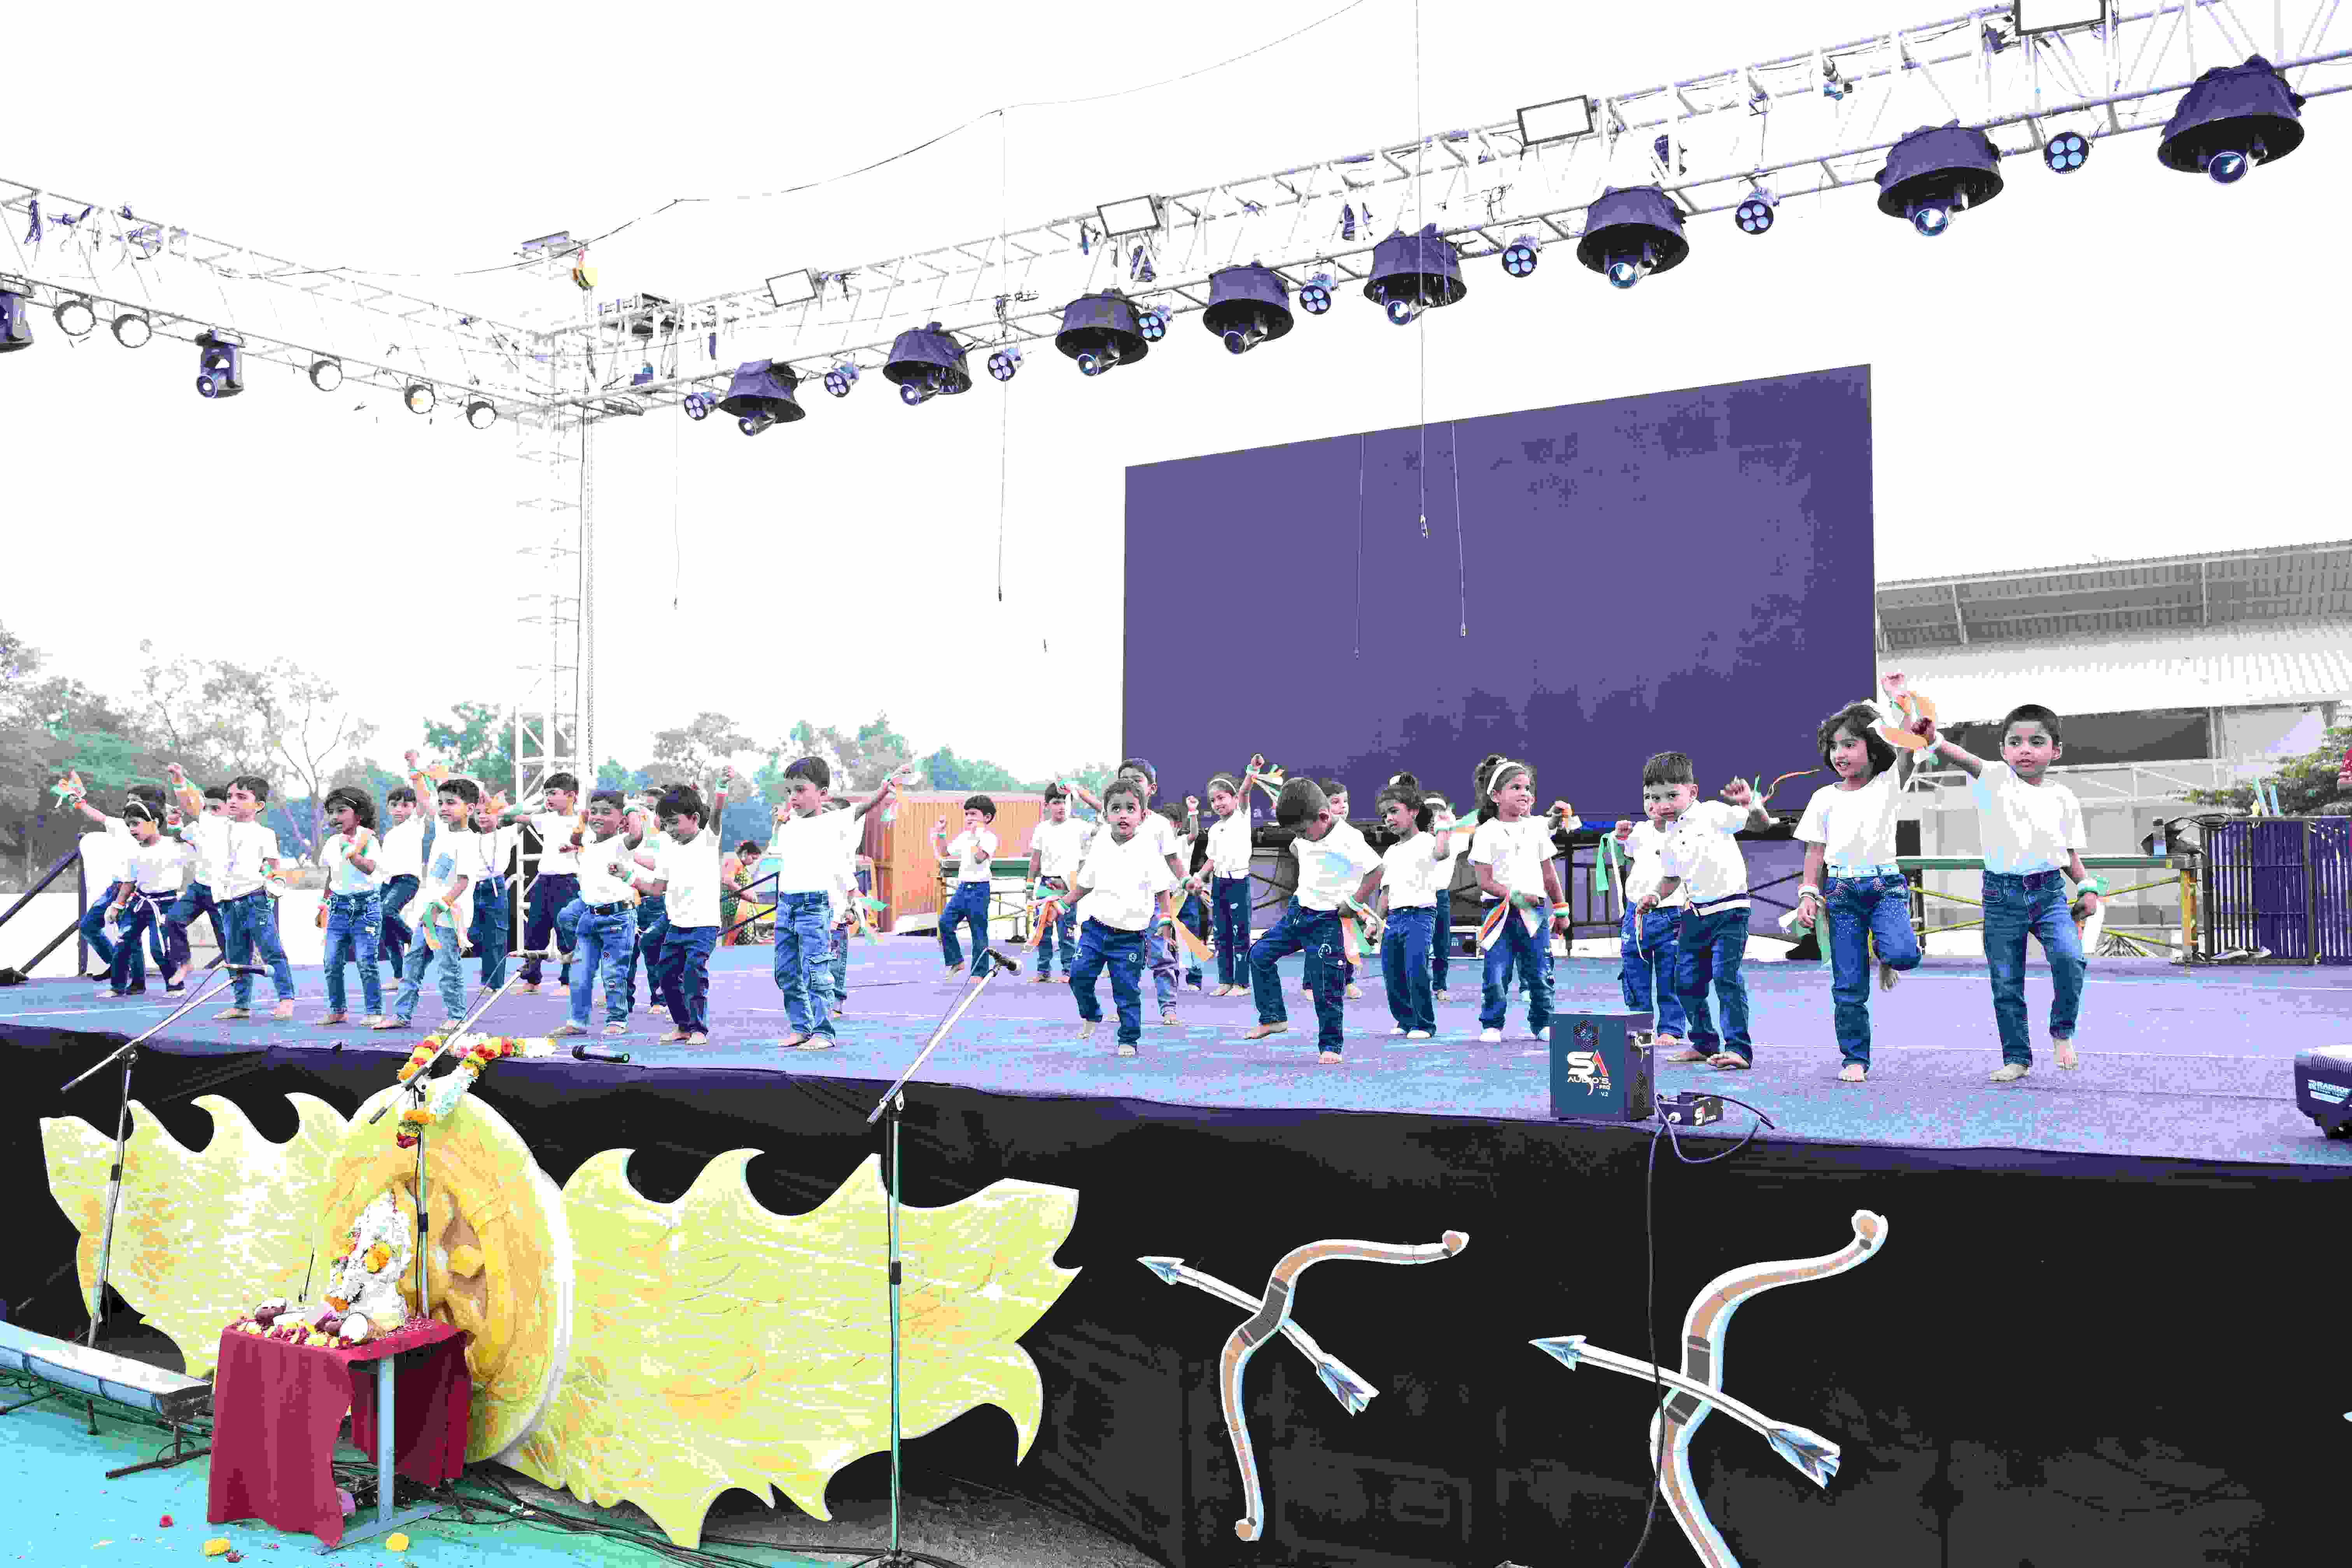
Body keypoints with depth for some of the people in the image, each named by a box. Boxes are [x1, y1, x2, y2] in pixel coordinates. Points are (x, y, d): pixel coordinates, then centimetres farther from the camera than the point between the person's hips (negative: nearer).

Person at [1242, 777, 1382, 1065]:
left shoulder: (1348, 839, -21)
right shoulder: (1304, 839, 2)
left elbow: (1376, 871, -20)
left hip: (1328, 921, -8)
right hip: (1298, 911, 8)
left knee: (1326, 987, -5)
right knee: (1259, 954, 6)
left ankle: (1332, 1046, 9)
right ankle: (1273, 1018, 15)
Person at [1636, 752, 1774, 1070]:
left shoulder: (1712, 814, -8)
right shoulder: (1669, 838, 12)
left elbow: (1761, 824, -13)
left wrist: (1750, 802, -33)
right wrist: (1656, 896, 4)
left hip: (1729, 909, -7)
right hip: (1696, 913, 7)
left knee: (1726, 975, -17)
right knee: (1687, 978, 8)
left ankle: (1739, 1048, -12)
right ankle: (1704, 1043, 24)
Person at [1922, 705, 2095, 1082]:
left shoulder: (2064, 799, 3)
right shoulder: (1996, 779, -5)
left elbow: (2070, 852, 15)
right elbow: (1963, 759, -27)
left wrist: (2087, 887, -1)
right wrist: (1932, 739, -46)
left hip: (2049, 893, 1)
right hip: (2003, 894, -1)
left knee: (2069, 957, -24)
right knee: (2006, 984, 4)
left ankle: (2063, 1031, 0)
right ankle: (2017, 1058, 21)